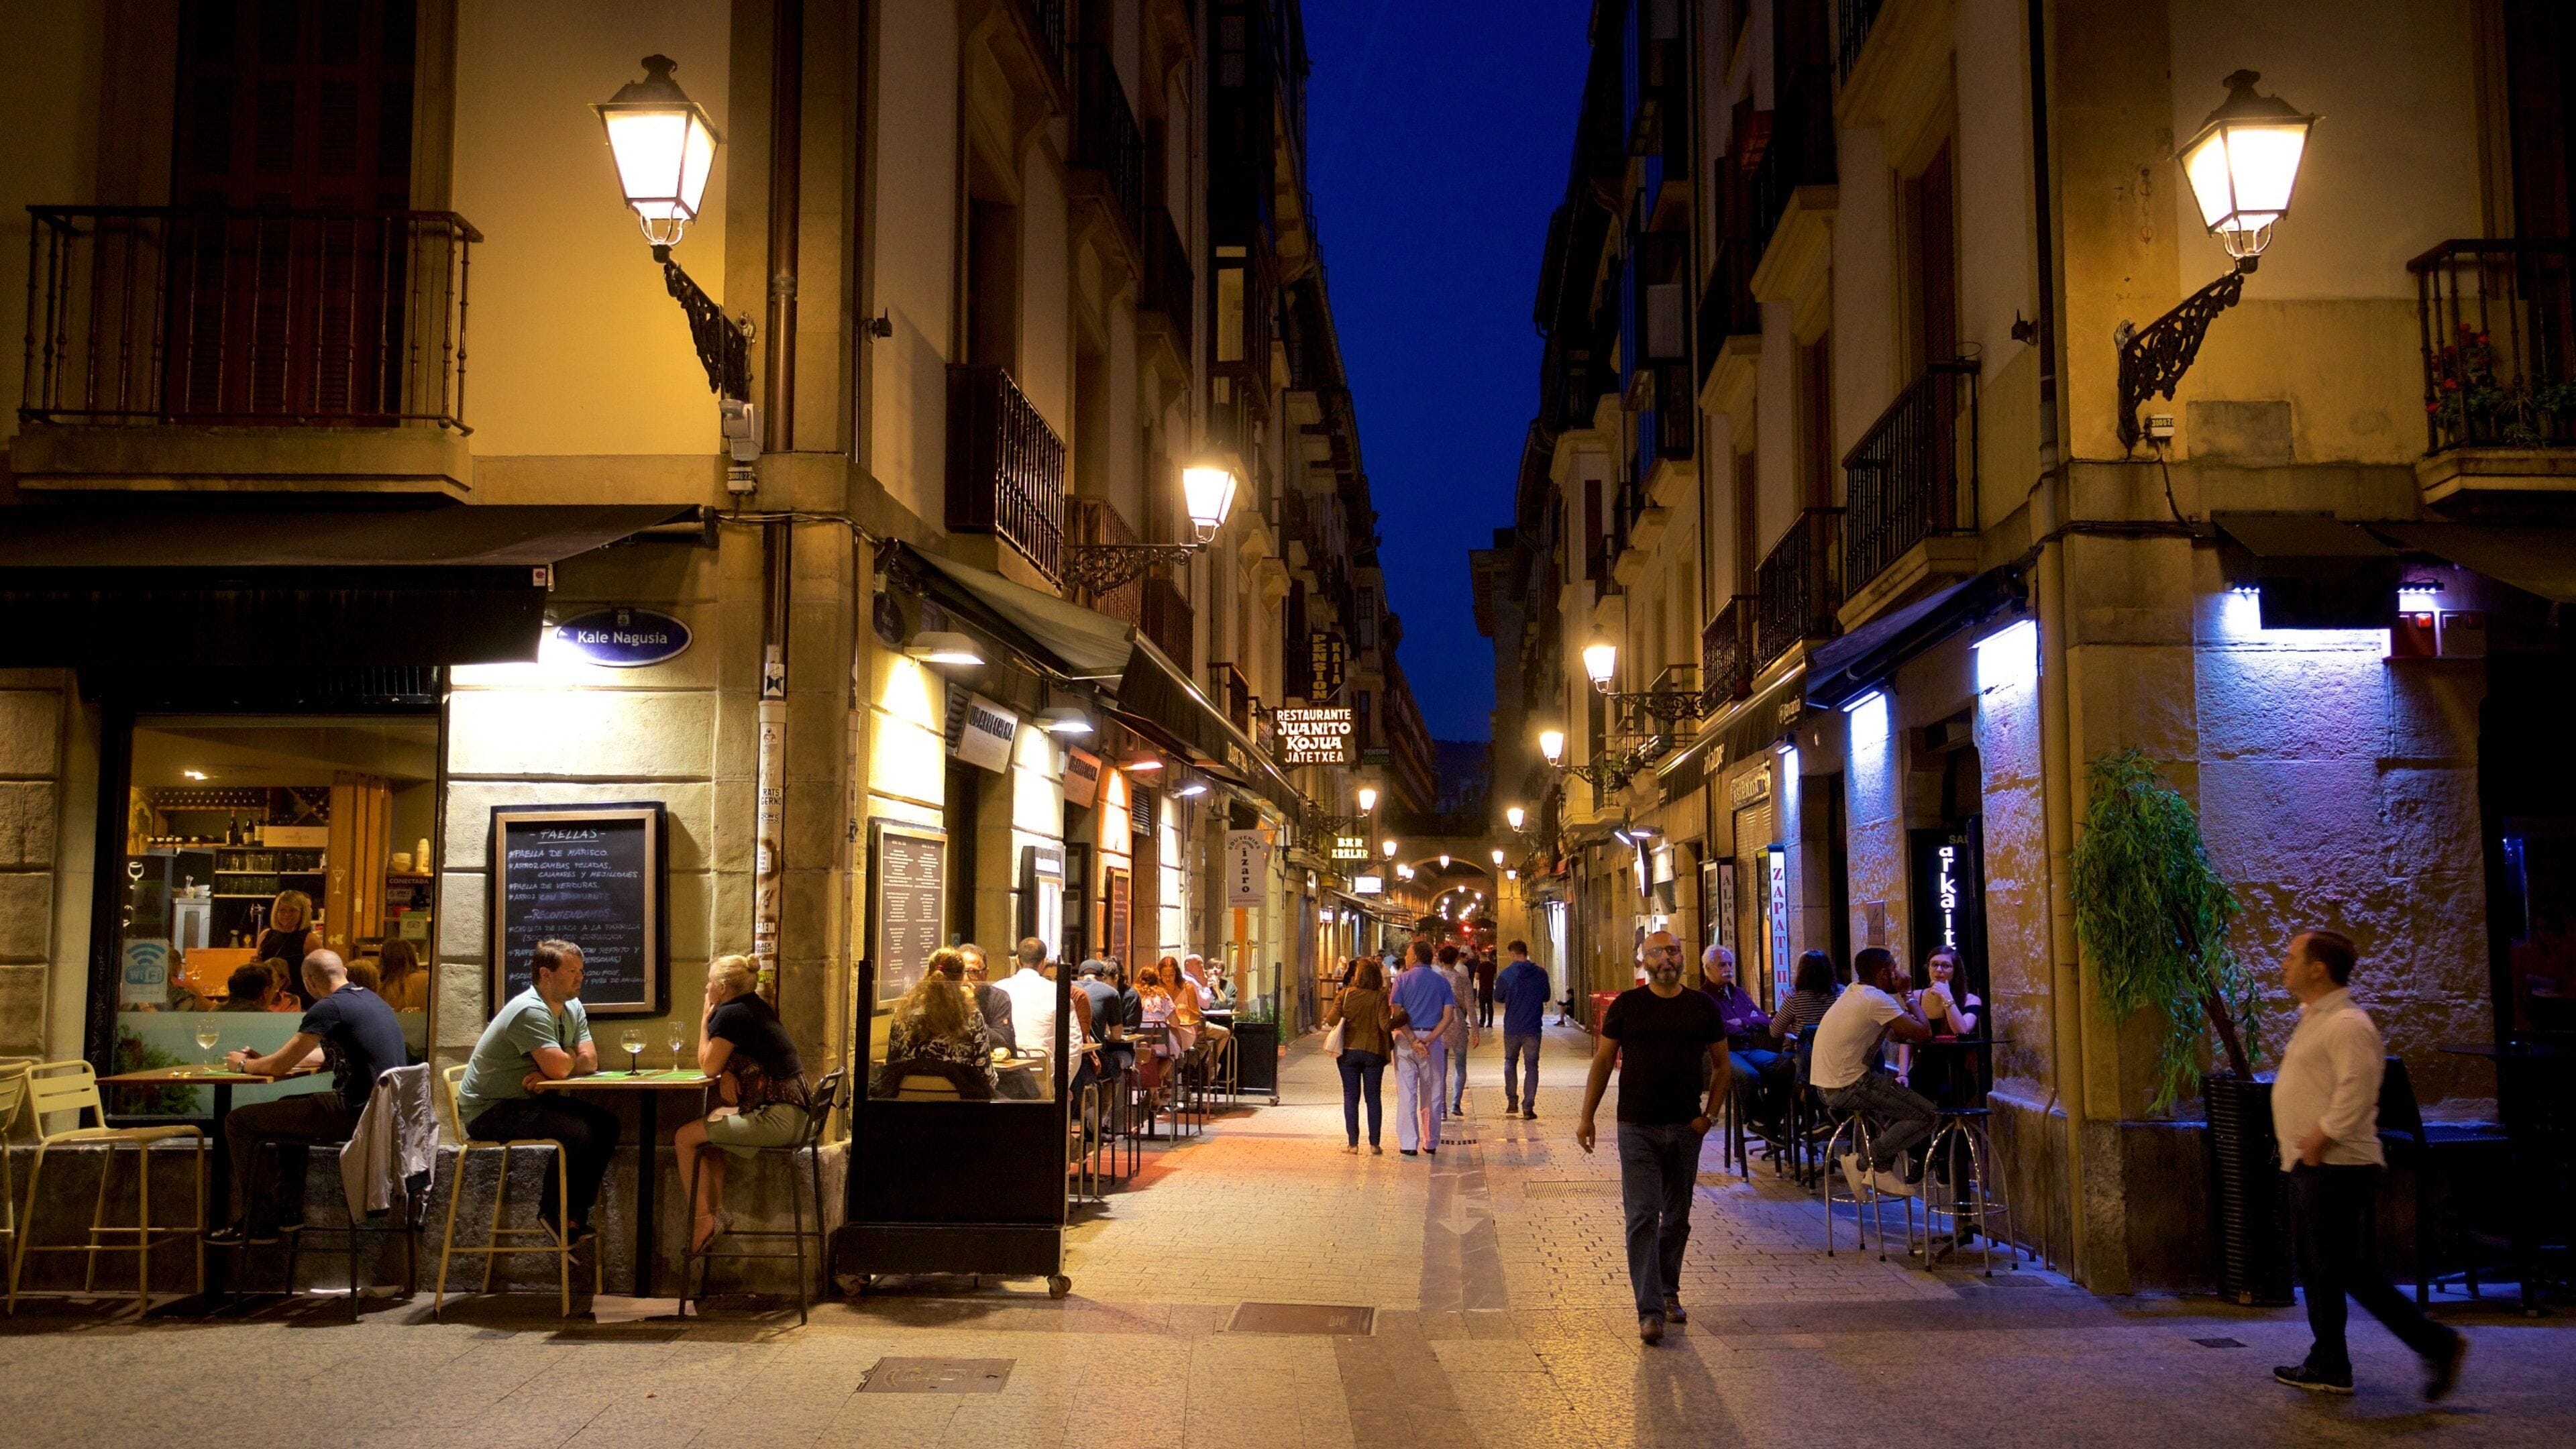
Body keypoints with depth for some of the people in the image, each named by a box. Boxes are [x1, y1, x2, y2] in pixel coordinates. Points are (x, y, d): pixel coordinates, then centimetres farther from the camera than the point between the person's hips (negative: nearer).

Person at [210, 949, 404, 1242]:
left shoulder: (328, 1008, -13)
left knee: (239, 1121, 2)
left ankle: (246, 1222, 11)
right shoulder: (370, 999, 15)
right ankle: (286, 1205, 29)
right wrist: (261, 1060, 29)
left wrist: (243, 1064, 14)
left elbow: (278, 1067, -7)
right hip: (381, 1108, 9)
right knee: (285, 1108, 32)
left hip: (355, 1115, -9)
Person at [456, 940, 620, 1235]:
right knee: (579, 1131, -25)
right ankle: (554, 1210, -5)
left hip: (528, 1101, 9)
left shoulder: (573, 1008, 8)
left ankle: (575, 1213, 1)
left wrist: (549, 1073, -19)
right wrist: (572, 1056, -4)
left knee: (606, 1122, -6)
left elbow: (590, 1062, 0)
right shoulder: (531, 1011, -22)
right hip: (489, 1111, -9)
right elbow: (559, 1068, -29)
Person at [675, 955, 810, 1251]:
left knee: (685, 1137, -1)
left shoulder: (729, 1015, -12)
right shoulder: (757, 1009, 17)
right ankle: (717, 1212, 22)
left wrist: (705, 1021, 4)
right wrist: (727, 1075, -1)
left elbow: (708, 1066, -4)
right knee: (707, 1130, 26)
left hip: (774, 1119, -10)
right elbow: (722, 1065, 22)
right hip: (793, 1113, 10)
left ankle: (703, 1218, 4)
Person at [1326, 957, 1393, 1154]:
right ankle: (1374, 1144, 7)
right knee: (1373, 1097, 8)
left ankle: (1353, 1144, 5)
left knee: (1351, 1096, 7)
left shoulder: (1345, 994, -6)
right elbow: (1385, 1024, -15)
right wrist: (1391, 1044, 2)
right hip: (1374, 1051, 0)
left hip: (1348, 1050, 0)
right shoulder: (1380, 997, -8)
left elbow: (1332, 1020, -10)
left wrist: (1327, 1015, 11)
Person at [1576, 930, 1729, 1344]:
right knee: (1642, 1217, -8)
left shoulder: (1702, 1007, 4)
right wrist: (1587, 1117, 3)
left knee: (1677, 1217, 13)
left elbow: (1721, 1065, 12)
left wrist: (1709, 1114, 2)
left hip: (1685, 1128, 2)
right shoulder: (1626, 1005, 0)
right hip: (1637, 1128, -2)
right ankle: (1650, 1311, -9)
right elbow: (1603, 1061, 5)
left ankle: (1668, 1292, 30)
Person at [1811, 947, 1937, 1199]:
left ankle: (1885, 1168, 22)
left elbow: (1898, 1034, 20)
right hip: (1847, 1088, -10)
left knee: (1900, 1091, 29)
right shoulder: (1876, 1000, -15)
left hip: (1827, 1086, 10)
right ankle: (1866, 1162, -2)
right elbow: (1923, 1033, -15)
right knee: (1927, 1114, -9)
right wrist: (1913, 1006, 1)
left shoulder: (1854, 993, 15)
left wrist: (1900, 995, 14)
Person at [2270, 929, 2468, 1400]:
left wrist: (2320, 1139, -20)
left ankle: (2436, 1344, 3)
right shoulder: (2314, 1019, 15)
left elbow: (2356, 1093, -26)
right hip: (2310, 1167, 11)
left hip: (2337, 1169, -10)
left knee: (2348, 1271, -7)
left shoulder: (2347, 1025, -17)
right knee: (2319, 1270, 14)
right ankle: (2327, 1367, 21)